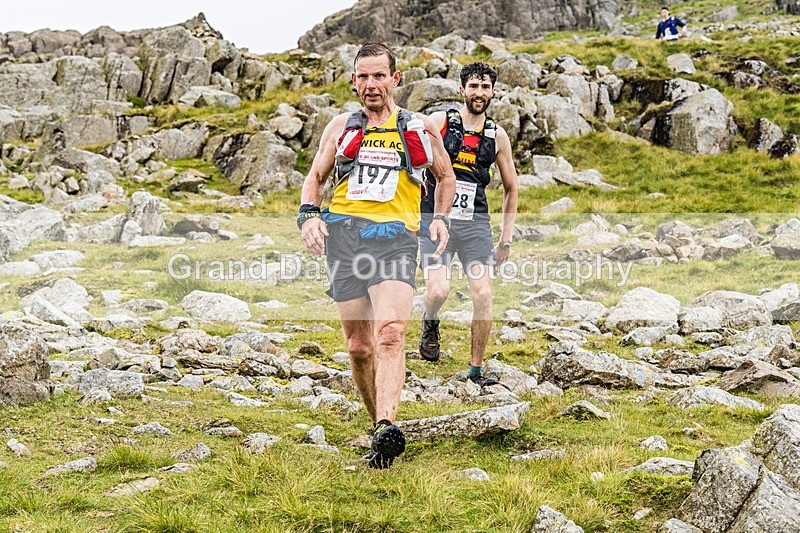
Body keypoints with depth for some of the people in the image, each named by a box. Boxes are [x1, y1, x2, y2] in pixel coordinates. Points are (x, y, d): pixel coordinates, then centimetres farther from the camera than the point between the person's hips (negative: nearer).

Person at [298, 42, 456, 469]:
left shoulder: (420, 128, 13)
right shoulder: (341, 127, 17)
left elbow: (446, 177, 26)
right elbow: (315, 178, 22)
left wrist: (440, 218, 8)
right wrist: (309, 215, 2)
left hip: (395, 237, -2)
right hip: (343, 234, 3)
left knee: (390, 332, -24)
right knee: (359, 346, 3)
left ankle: (387, 429, -36)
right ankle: (379, 425, 19)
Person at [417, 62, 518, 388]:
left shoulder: (497, 136, 8)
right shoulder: (439, 122, 0)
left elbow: (511, 188, 18)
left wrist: (506, 239, 15)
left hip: (475, 222, 3)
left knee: (483, 294, -10)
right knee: (438, 290, -20)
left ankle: (476, 369, 6)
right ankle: (430, 325, 18)